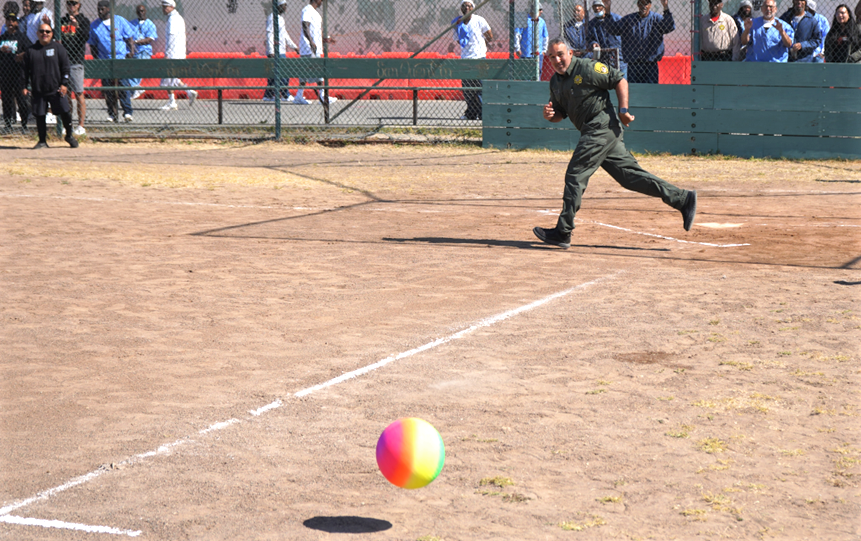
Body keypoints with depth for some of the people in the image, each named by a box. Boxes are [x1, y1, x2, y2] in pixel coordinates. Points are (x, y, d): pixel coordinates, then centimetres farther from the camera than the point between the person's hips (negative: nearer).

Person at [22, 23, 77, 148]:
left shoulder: (58, 47, 4)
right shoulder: (31, 51, 9)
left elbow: (65, 67, 1)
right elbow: (26, 70, 12)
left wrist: (64, 84, -6)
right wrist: (25, 86, 4)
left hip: (56, 88, -2)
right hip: (38, 90, 2)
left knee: (65, 112, -4)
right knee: (39, 115, 2)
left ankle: (69, 135, 17)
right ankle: (42, 141, 13)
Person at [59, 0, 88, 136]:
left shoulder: (83, 20, 3)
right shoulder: (62, 21, 17)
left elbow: (86, 37, -13)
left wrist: (77, 26, -28)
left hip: (76, 61, -5)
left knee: (79, 94, -5)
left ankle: (81, 126, -2)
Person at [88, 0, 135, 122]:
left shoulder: (120, 21, 7)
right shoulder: (94, 25, 11)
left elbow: (130, 38, 9)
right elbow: (92, 45, 14)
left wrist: (131, 51, -6)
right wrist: (96, 60, 5)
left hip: (121, 58, -2)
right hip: (104, 61, 2)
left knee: (123, 85, -10)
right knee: (108, 88, -1)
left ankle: (127, 112, -6)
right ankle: (113, 114, 6)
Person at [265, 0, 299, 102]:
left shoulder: (280, 18, 20)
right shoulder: (273, 17, -10)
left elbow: (285, 35, 27)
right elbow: (269, 34, -17)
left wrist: (294, 46, 26)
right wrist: (271, 51, -23)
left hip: (281, 51, 10)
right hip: (276, 51, -10)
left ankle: (268, 96, 10)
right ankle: (286, 96, -7)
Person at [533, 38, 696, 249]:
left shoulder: (587, 68, -8)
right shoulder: (555, 82, 17)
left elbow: (619, 81, -6)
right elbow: (560, 113, 22)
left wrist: (623, 110, -13)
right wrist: (550, 115, -1)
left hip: (603, 126, -9)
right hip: (594, 132, 9)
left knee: (575, 175, -10)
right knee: (631, 176, 5)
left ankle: (563, 232, -6)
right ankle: (683, 199, 6)